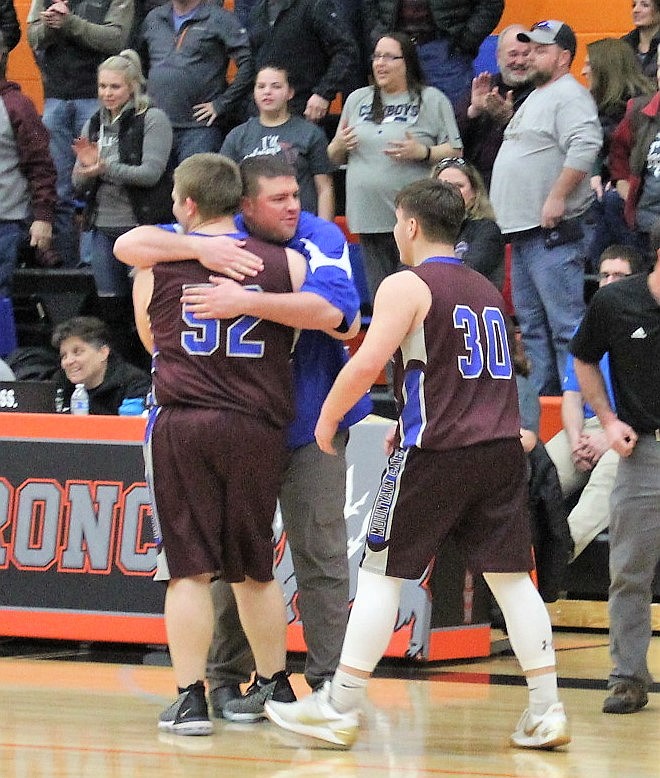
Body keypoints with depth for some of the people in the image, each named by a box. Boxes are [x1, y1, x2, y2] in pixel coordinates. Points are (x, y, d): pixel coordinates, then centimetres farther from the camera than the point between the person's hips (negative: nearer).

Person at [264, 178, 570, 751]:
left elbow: (366, 364, -17)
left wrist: (328, 418, -2)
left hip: (436, 452, -6)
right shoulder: (487, 290, 18)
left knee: (381, 574, 1)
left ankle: (340, 708, 2)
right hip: (502, 447, 6)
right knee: (510, 576, 8)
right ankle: (547, 711, 4)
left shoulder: (406, 286, -5)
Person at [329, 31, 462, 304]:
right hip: (369, 218, 5)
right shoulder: (357, 100, 17)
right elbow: (335, 158, 21)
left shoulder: (432, 100, 3)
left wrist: (422, 153, -18)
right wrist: (339, 146, -1)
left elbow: (455, 153, -2)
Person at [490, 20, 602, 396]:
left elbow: (585, 146, -24)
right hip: (523, 228, 11)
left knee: (565, 322, -12)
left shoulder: (569, 95, -10)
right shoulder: (536, 97, 23)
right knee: (532, 323, 13)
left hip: (552, 231, -11)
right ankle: (543, 396, 17)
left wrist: (557, 197, -25)